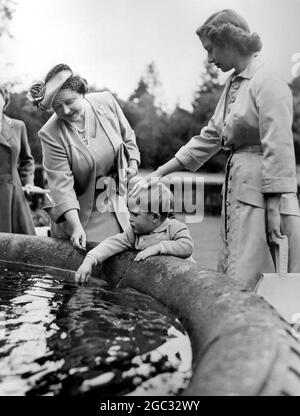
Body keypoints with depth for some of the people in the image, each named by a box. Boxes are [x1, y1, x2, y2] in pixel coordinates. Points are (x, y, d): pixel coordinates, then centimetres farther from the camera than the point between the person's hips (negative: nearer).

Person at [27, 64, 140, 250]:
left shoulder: (106, 101, -9)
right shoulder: (50, 134, -19)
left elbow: (128, 137, 10)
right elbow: (62, 184, -21)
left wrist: (133, 162, -6)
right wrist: (76, 226, -28)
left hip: (117, 205, 3)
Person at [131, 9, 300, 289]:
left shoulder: (268, 84, -11)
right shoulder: (233, 84, 16)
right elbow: (209, 138, 17)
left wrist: (275, 208, -18)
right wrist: (159, 173, 14)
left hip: (264, 191, -9)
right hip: (236, 186, 9)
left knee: (247, 282, -6)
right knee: (228, 276, 12)